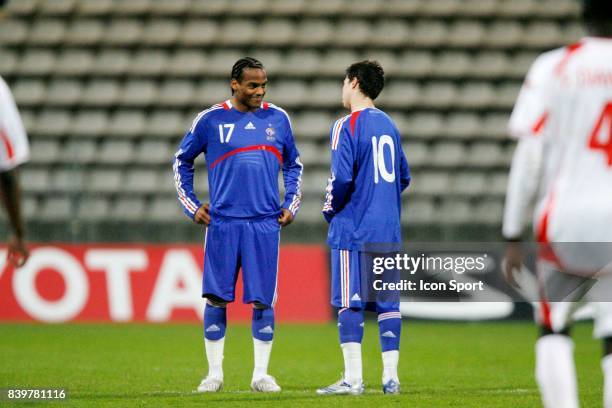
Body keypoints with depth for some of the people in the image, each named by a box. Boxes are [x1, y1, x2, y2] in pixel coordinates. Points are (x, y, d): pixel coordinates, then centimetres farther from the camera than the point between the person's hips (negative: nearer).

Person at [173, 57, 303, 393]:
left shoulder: (277, 119, 9)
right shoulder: (211, 120, 2)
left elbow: (293, 165, 21)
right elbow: (182, 161, 14)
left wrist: (291, 205, 11)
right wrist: (191, 205, 7)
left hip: (265, 223, 1)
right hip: (223, 223, -1)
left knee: (263, 300, 0)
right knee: (216, 298, -1)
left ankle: (261, 374, 7)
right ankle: (214, 373, 8)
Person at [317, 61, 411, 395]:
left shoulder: (347, 126, -9)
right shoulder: (388, 125, 14)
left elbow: (341, 178, -17)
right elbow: (404, 176, 19)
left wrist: (330, 210, -1)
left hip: (353, 229, -7)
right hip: (388, 229, 7)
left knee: (349, 303, -4)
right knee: (387, 301, 7)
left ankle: (353, 378, -7)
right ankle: (390, 376, 7)